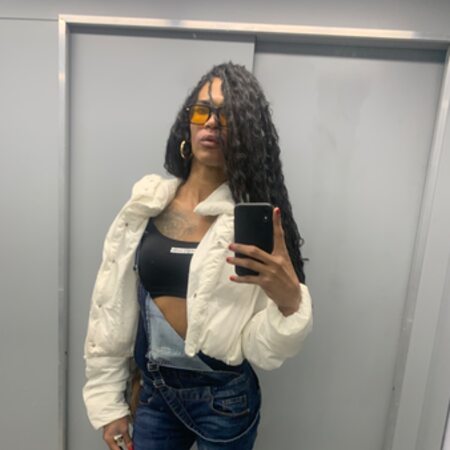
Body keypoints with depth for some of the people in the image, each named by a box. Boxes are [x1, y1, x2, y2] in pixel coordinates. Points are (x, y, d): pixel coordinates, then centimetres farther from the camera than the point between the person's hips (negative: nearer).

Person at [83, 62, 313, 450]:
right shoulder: (146, 205, -6)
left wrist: (290, 300, -34)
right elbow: (113, 307, 0)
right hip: (154, 392, 2)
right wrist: (108, 400, 4)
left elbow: (263, 349, -15)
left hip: (225, 400, -2)